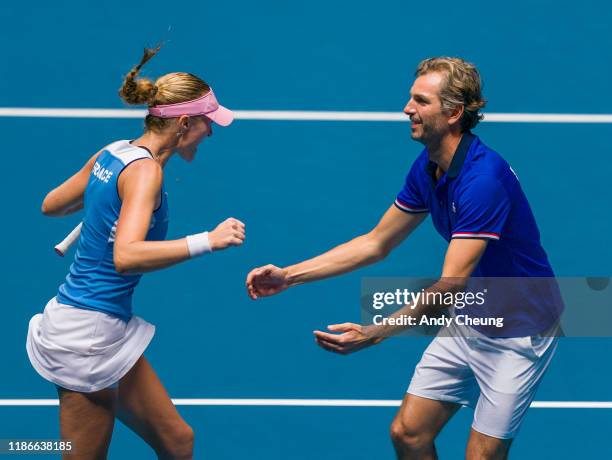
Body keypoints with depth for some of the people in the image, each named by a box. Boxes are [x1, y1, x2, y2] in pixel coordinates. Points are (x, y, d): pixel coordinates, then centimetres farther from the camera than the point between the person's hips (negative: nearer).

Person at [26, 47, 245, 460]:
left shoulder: (113, 154, 7)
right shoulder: (145, 170, -18)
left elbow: (51, 205, 21)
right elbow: (126, 256, -32)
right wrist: (207, 241, -34)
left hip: (112, 330, 9)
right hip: (90, 333, -9)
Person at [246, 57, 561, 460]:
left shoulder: (483, 178, -29)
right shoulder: (427, 169, 0)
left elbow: (450, 283, -34)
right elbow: (376, 243, 10)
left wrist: (376, 333, -43)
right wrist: (289, 275, 4)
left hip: (518, 331, -8)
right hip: (469, 320, 8)